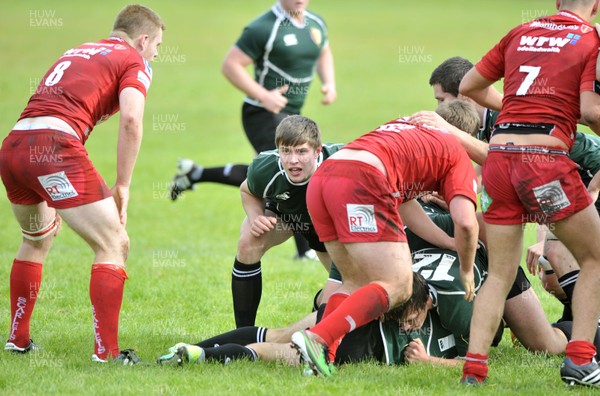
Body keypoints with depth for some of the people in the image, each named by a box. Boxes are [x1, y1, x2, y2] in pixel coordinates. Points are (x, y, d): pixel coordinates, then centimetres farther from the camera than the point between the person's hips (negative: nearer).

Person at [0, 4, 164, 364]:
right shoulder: (134, 62, 9)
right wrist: (122, 187, -2)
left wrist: (53, 202, 33)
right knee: (114, 245, 1)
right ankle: (107, 353, -3)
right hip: (56, 148, -8)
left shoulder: (76, 53, 31)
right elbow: (131, 120, -9)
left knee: (38, 240, 30)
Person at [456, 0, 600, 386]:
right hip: (545, 158, -5)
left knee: (500, 274, 12)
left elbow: (468, 86, 22)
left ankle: (474, 366, 2)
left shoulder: (522, 33, 17)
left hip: (498, 156, 5)